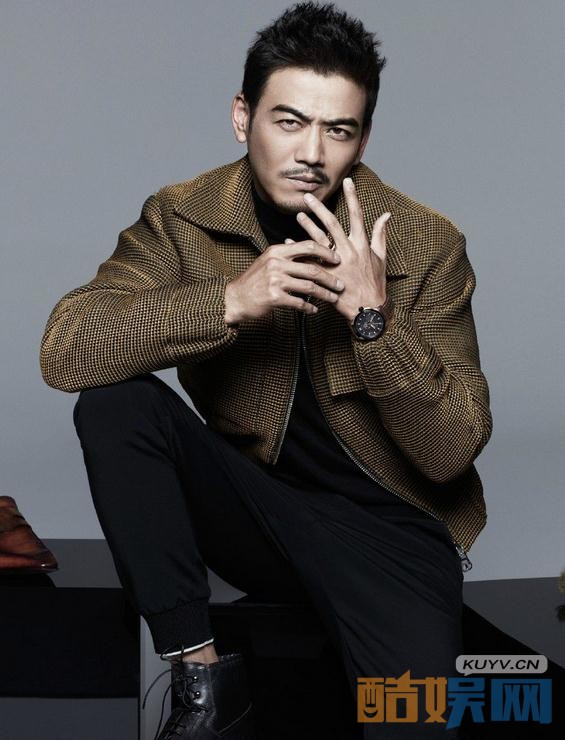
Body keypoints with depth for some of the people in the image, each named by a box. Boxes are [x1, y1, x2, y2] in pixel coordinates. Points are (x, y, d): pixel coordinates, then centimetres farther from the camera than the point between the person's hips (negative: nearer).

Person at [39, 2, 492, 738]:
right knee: (115, 402, -23)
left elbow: (452, 454, -15)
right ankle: (203, 677, -12)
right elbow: (64, 350, -21)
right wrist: (230, 302, -31)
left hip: (386, 524, -2)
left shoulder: (426, 243, -12)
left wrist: (375, 316, -29)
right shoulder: (183, 218, -7)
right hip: (253, 502, 2)